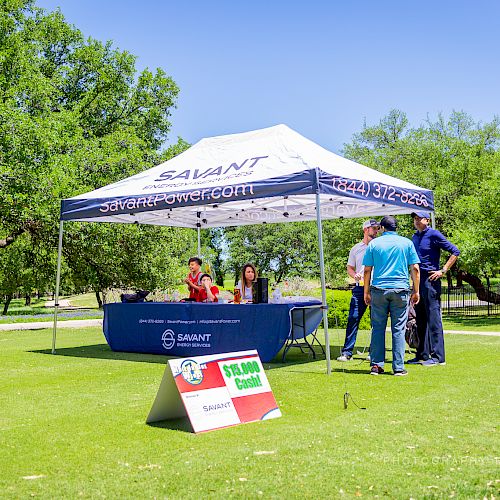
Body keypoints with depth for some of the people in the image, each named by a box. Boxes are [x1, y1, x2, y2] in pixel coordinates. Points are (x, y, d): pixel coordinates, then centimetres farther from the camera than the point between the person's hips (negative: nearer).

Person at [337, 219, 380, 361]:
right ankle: (347, 352, -2)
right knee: (353, 318, -6)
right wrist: (355, 275, -5)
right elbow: (349, 268, 16)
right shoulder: (356, 248, 12)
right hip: (360, 288, 1)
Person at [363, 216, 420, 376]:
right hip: (400, 290, 0)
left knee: (378, 327, 7)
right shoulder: (406, 242, 6)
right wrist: (416, 291, 9)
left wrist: (367, 292, 10)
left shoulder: (374, 243, 6)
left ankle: (376, 365, 7)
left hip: (379, 290, 1)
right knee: (398, 329, 3)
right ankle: (398, 367, 3)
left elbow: (367, 270, 4)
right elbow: (415, 269, 2)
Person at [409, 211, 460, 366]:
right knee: (420, 319, 11)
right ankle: (422, 355, 18)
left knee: (433, 318, -8)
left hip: (430, 279, -8)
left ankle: (438, 356, -5)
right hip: (417, 280, 8)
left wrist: (443, 271, -13)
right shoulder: (415, 237, 16)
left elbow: (455, 251, -9)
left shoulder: (433, 234, -7)